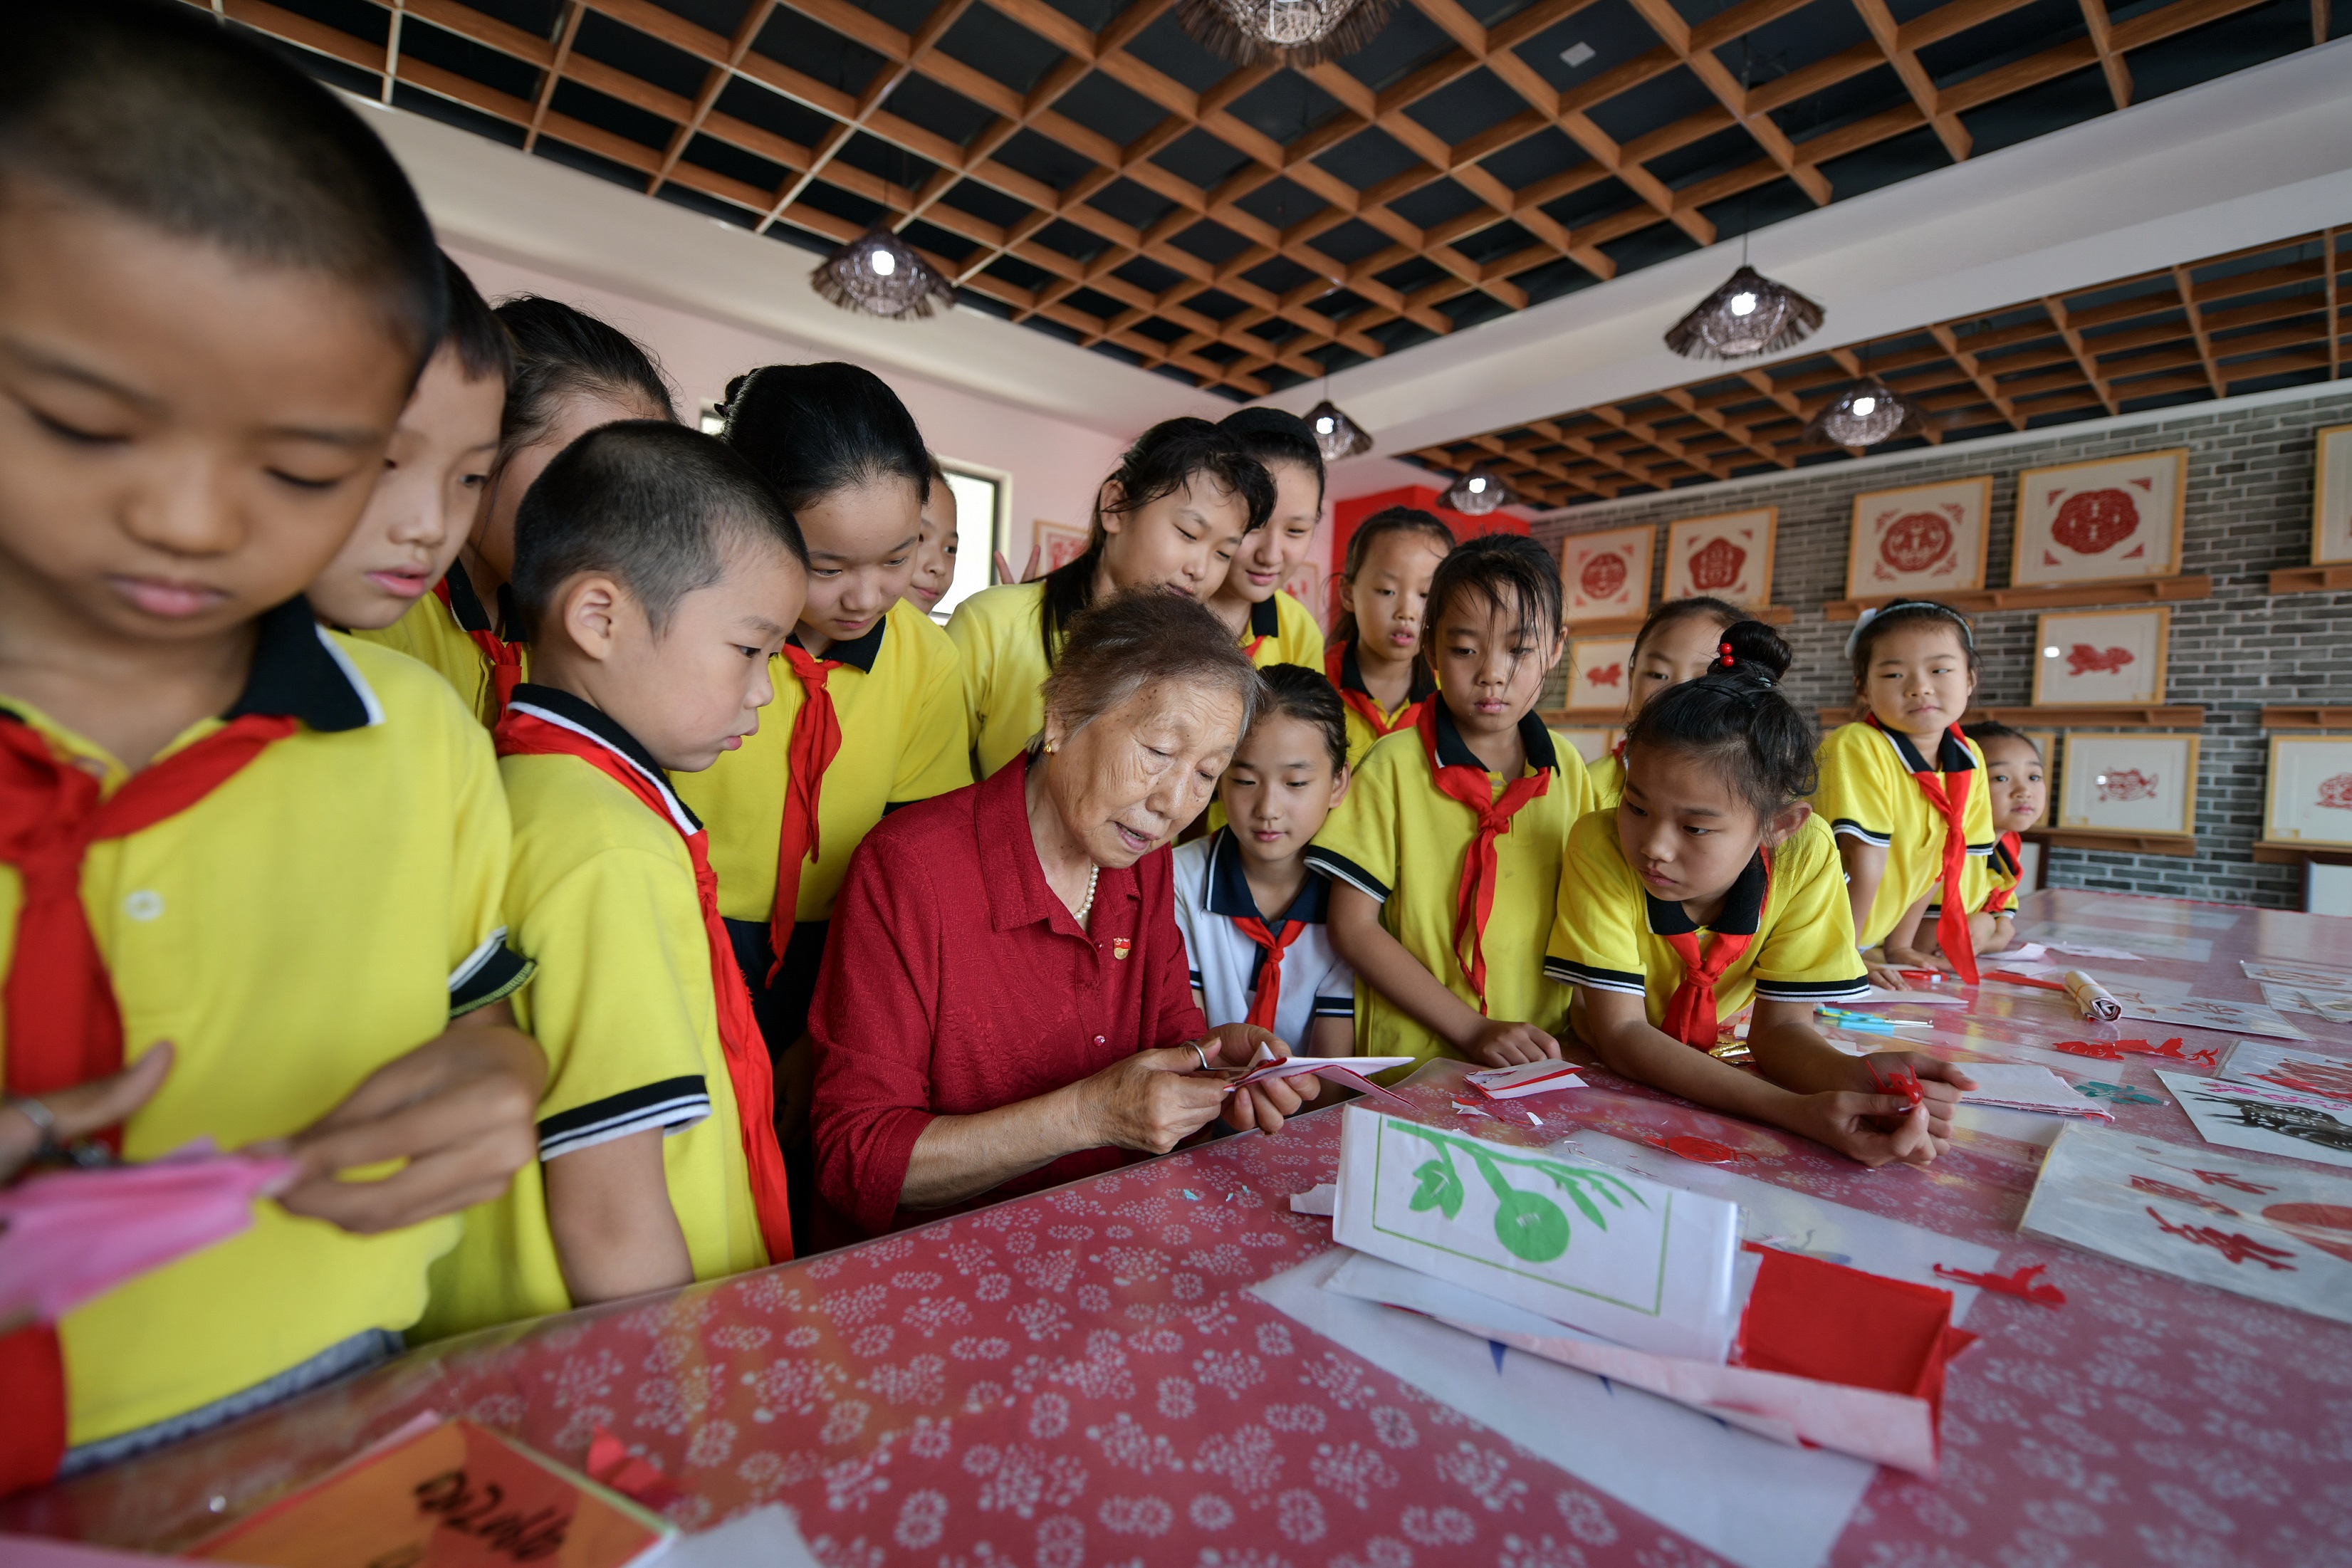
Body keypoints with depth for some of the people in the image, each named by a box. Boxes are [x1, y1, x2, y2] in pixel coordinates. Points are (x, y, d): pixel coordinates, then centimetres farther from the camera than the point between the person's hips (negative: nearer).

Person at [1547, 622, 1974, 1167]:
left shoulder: (1805, 855, -18)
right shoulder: (1600, 845, -26)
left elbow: (1780, 1026, -11)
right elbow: (1620, 1032, -25)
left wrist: (1856, 1077, -33)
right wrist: (1794, 1111, -35)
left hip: (1727, 1078, 4)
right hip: (1605, 1087, -3)